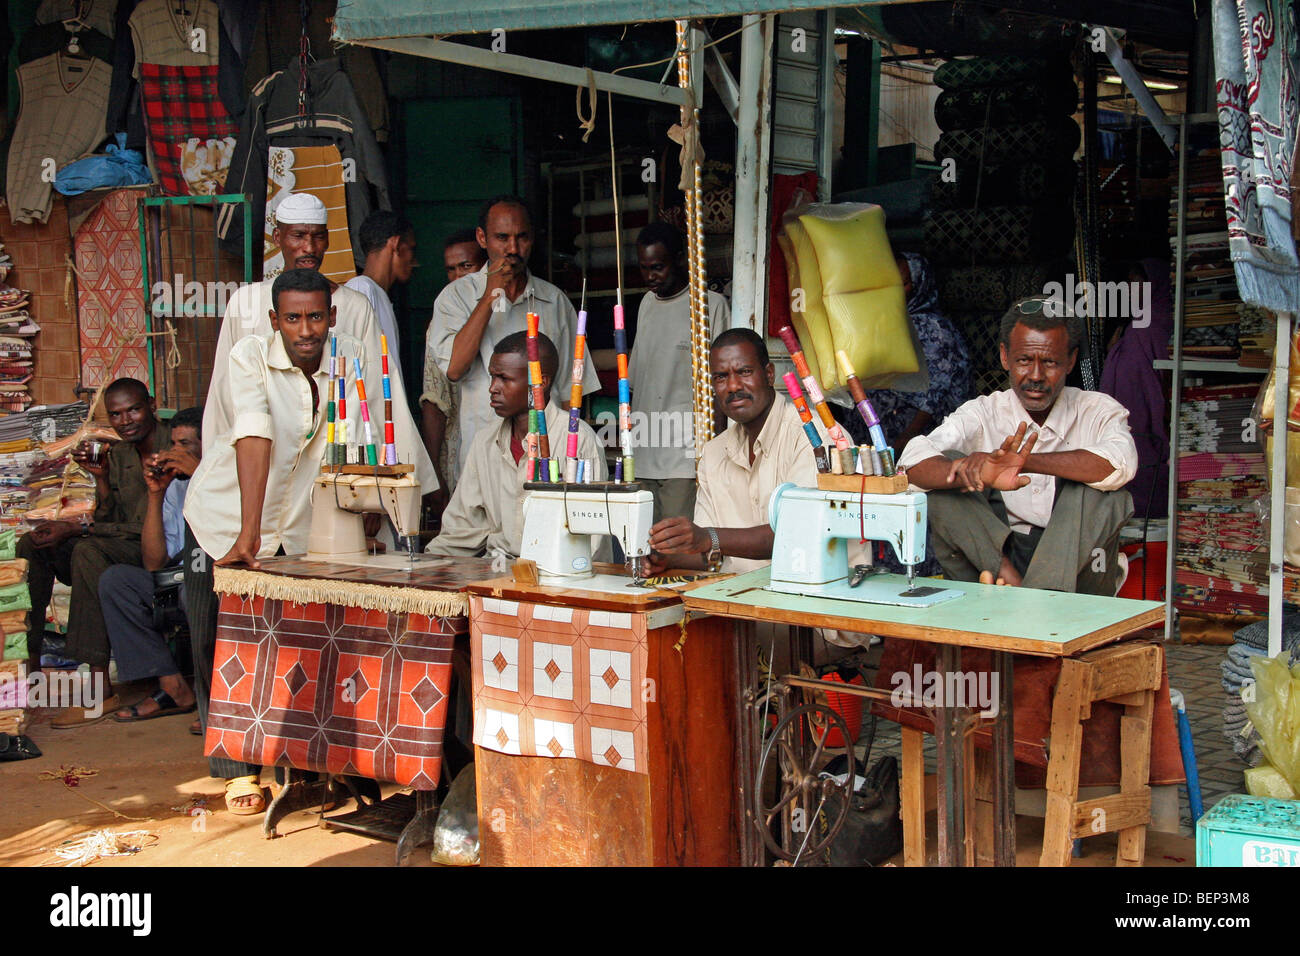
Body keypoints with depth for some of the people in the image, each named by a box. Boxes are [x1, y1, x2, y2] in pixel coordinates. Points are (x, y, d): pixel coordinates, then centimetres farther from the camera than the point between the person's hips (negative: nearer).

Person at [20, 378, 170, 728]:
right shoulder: (117, 454, 12)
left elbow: (153, 528, -19)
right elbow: (108, 521, 9)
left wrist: (75, 529, -19)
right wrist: (100, 477, -6)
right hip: (117, 552, 8)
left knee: (89, 550, -34)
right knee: (31, 544, -2)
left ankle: (100, 688, -38)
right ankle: (29, 660, -4)